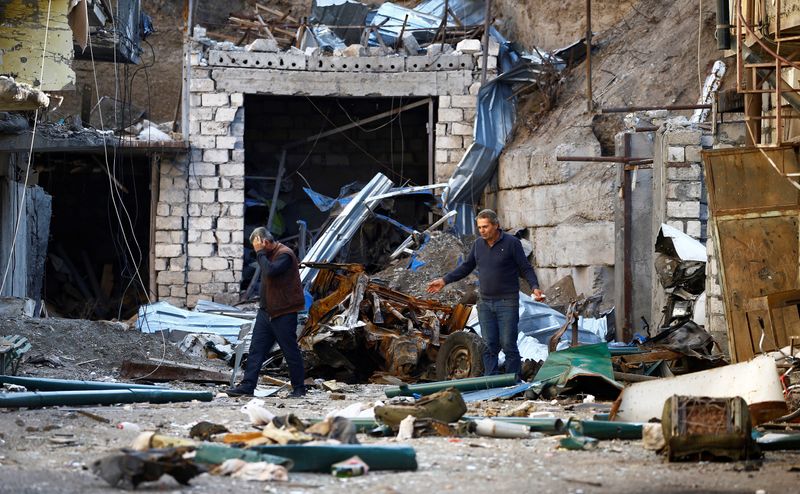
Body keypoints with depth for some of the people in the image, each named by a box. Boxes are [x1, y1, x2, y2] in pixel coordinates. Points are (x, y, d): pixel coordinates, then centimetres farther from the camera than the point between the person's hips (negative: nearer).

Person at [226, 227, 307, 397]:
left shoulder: (285, 255, -16)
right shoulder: (269, 255, 14)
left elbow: (270, 271, -31)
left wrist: (261, 253, -20)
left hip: (284, 313, -9)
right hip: (266, 311, 9)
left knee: (290, 351, 0)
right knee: (256, 348, 3)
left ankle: (299, 388, 10)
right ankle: (247, 386, 2)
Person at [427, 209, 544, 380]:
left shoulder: (511, 243, -7)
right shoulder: (478, 244, 9)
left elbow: (525, 268, -6)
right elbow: (466, 267, 20)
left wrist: (535, 287, -21)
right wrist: (444, 280, 17)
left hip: (507, 302, -5)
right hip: (485, 303, 5)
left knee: (508, 344, -6)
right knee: (489, 346, 3)